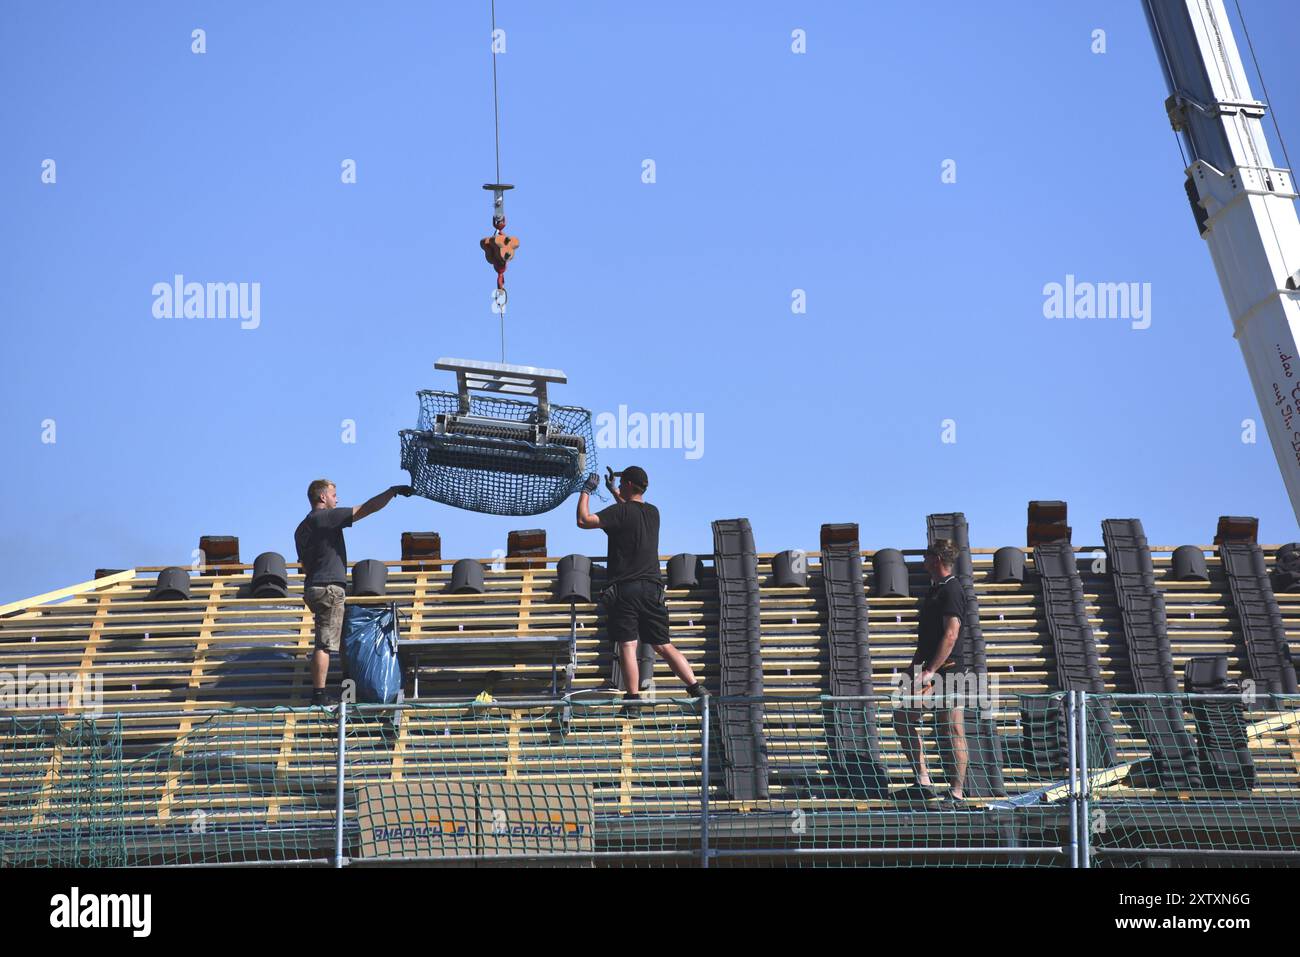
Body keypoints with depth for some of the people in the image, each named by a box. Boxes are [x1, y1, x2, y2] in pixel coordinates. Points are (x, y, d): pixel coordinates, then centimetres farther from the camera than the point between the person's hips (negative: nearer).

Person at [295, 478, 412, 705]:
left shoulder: (302, 528, 18)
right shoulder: (327, 517, -8)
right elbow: (367, 508, -10)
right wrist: (393, 491, -3)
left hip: (313, 587, 9)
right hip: (329, 587, -9)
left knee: (323, 643, 12)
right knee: (325, 644, -10)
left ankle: (317, 693, 9)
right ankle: (319, 694, -14)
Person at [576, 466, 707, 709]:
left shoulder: (620, 511, -8)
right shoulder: (653, 512, 13)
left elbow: (584, 521, -12)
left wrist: (586, 491, 2)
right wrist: (613, 491, 48)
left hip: (624, 589, -6)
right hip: (652, 587, 6)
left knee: (627, 645, -7)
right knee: (664, 646, 9)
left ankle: (633, 698, -14)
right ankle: (696, 688, 0)